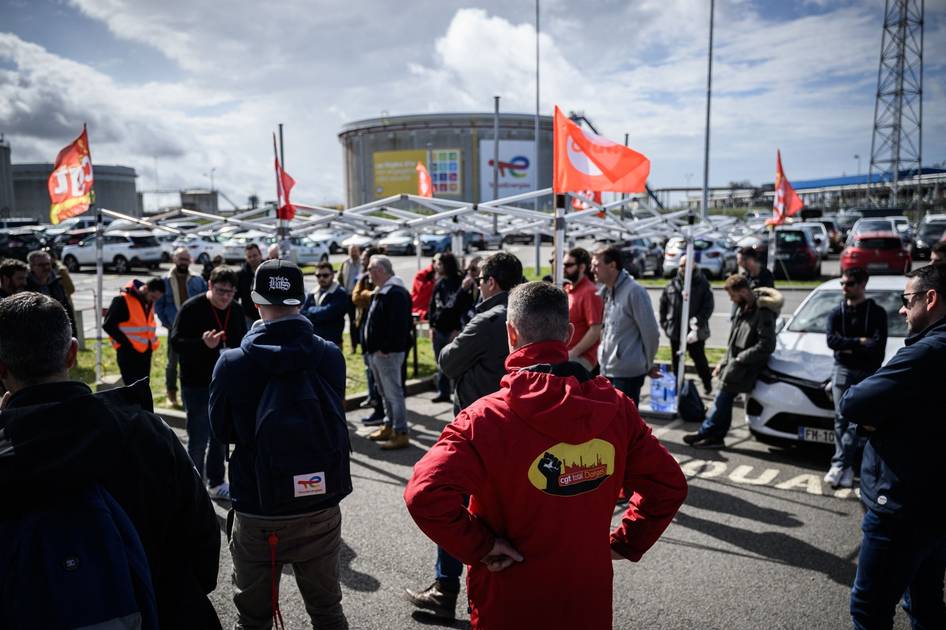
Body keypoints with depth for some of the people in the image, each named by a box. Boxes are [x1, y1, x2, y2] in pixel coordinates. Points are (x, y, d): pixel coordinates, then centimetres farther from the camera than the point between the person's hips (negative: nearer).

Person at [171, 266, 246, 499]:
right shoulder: (191, 308, -13)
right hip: (196, 386, -6)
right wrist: (203, 343, -32)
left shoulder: (236, 311, 4)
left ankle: (217, 484, 30)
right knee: (198, 440, -1)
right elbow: (176, 342, -15)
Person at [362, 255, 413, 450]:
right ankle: (389, 427, 31)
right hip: (376, 351, 11)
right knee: (385, 393, 19)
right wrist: (370, 347, 15)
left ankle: (401, 434, 1)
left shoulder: (396, 293, -17)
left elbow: (397, 325, -24)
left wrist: (385, 348, -22)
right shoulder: (380, 292, 16)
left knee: (393, 393, -5)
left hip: (388, 353, -11)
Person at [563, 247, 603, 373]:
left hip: (582, 358, -8)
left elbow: (595, 331, -17)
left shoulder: (590, 292, -13)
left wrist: (573, 353, -18)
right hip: (564, 355, 8)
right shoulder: (567, 289, 13)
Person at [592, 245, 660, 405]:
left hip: (628, 372, -8)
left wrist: (648, 365, -1)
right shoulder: (606, 291, 9)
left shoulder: (634, 291, -16)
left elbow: (650, 332, -12)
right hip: (608, 369, 8)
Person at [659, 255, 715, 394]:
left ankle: (707, 383, 31)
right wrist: (664, 323, 5)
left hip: (695, 332, -3)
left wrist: (698, 322, -21)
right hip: (675, 331, 3)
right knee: (676, 362, 13)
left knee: (699, 360, 9)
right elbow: (663, 304, 11)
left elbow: (708, 306, -10)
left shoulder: (702, 284, -6)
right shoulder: (672, 285, 4)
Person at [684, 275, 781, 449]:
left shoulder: (763, 312, -19)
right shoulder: (743, 307, 8)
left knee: (723, 400, -2)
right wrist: (724, 362, 12)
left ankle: (706, 433, 10)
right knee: (723, 401, 11)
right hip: (733, 364, 8)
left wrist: (739, 360, -19)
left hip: (743, 369, -8)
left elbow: (766, 346, -23)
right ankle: (714, 436, 19)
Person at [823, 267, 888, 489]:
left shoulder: (877, 313, 0)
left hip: (868, 373, -2)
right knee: (841, 419, -1)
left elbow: (877, 345, -12)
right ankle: (846, 467, 4)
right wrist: (860, 342, -13)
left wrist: (848, 347, -9)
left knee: (856, 421, -7)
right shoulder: (837, 313, 8)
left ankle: (839, 464, -5)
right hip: (842, 370, 2)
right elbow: (831, 341, -6)